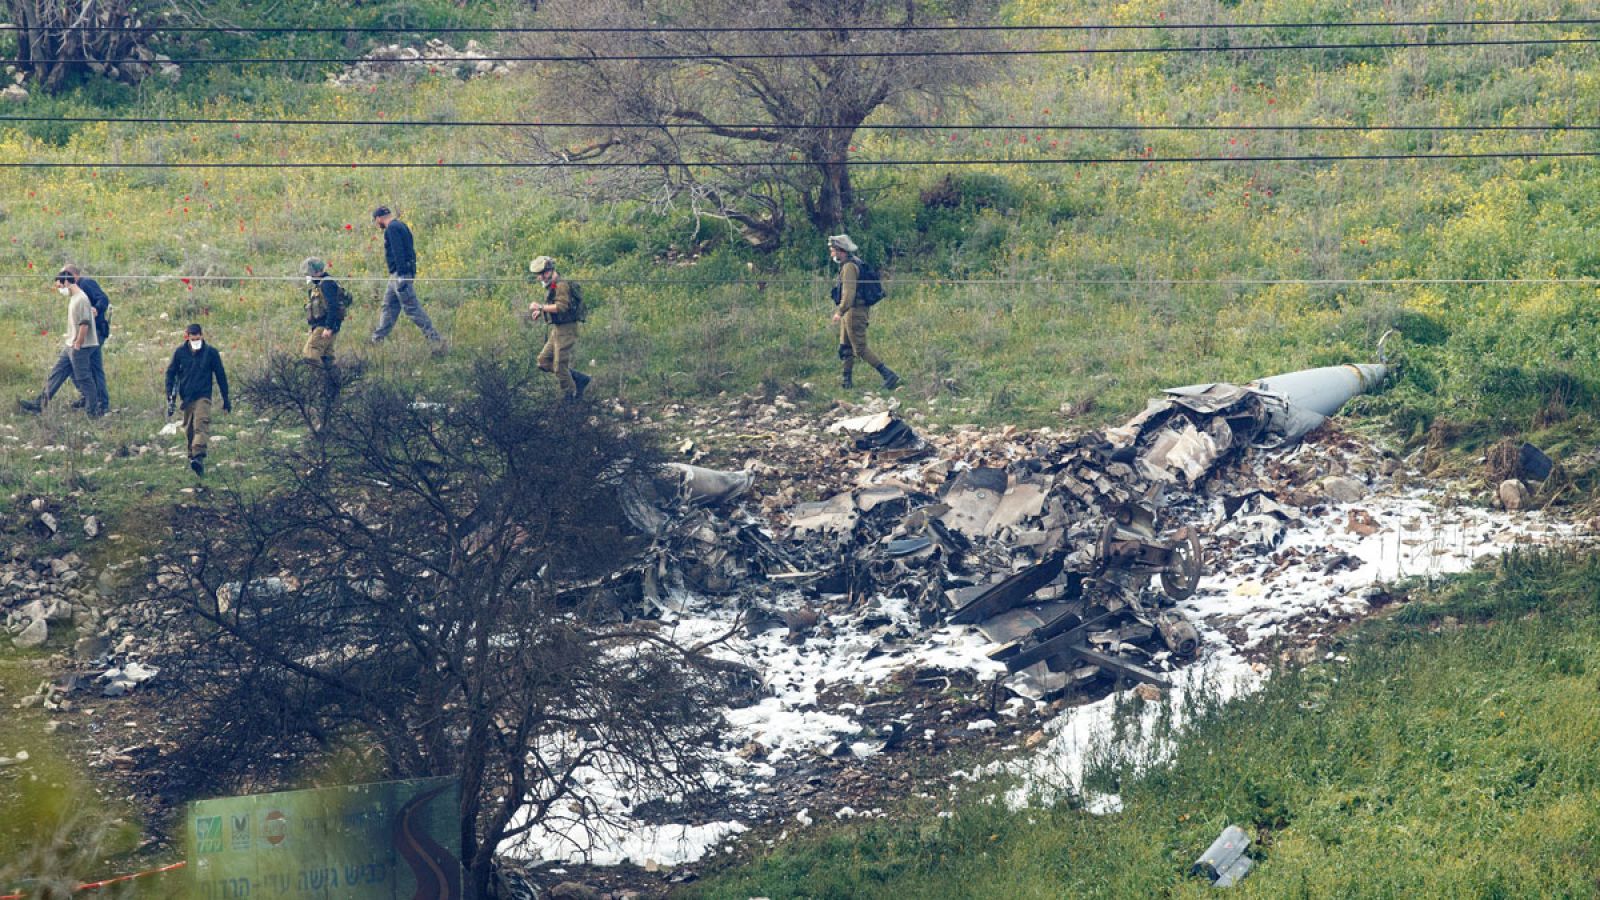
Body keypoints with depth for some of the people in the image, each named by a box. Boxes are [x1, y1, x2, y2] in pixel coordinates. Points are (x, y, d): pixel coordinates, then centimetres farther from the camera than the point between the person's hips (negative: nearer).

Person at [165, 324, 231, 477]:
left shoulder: (211, 352, -1)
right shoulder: (180, 352, 2)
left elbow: (221, 375, 8)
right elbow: (170, 373, 10)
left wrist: (226, 399, 10)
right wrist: (170, 397, 0)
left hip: (203, 397, -3)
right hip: (186, 398, 3)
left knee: (201, 424, -22)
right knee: (189, 430, 8)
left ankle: (198, 457, -37)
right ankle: (192, 456, 25)